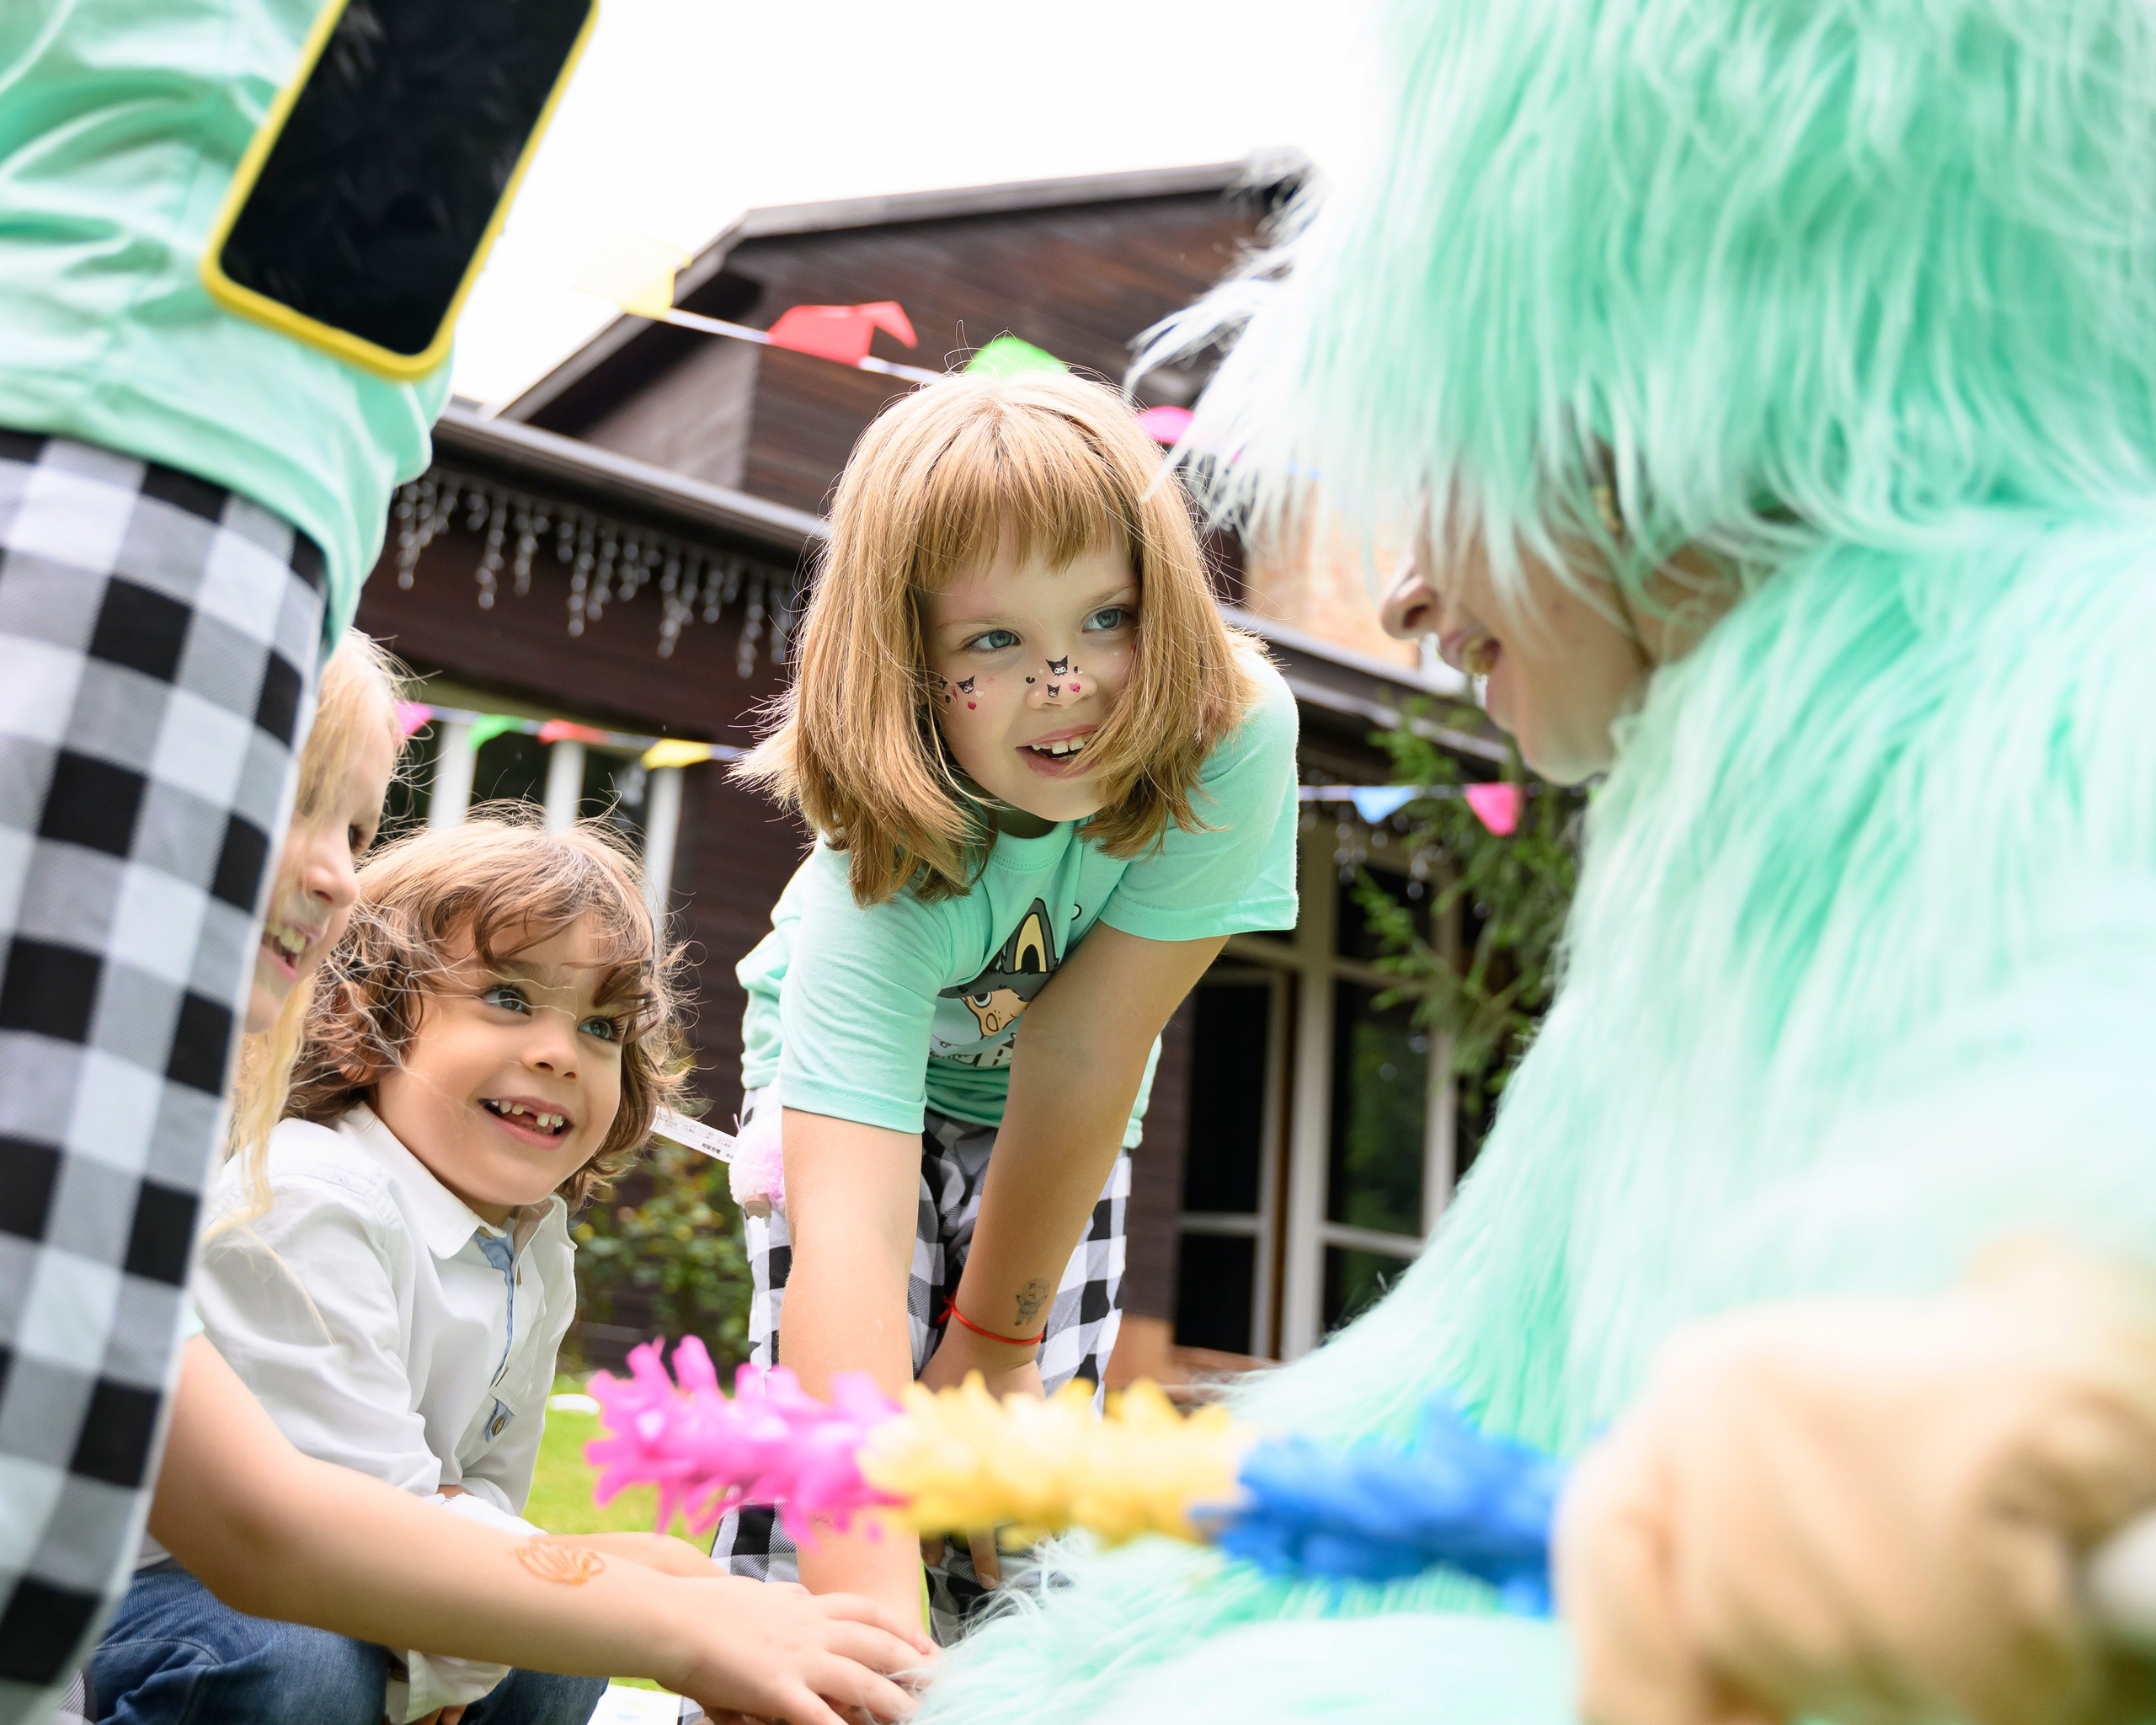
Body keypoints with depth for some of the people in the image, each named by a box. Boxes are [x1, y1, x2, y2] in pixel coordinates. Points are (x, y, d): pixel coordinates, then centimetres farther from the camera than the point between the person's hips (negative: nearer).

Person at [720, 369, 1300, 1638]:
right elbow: (848, 1224, -50)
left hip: (1061, 1123, 2)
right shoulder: (885, 877, -40)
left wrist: (998, 1336, -18)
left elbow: (1082, 1053, -28)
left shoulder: (1237, 735, -34)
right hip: (861, 1079, -2)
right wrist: (873, 1611, -59)